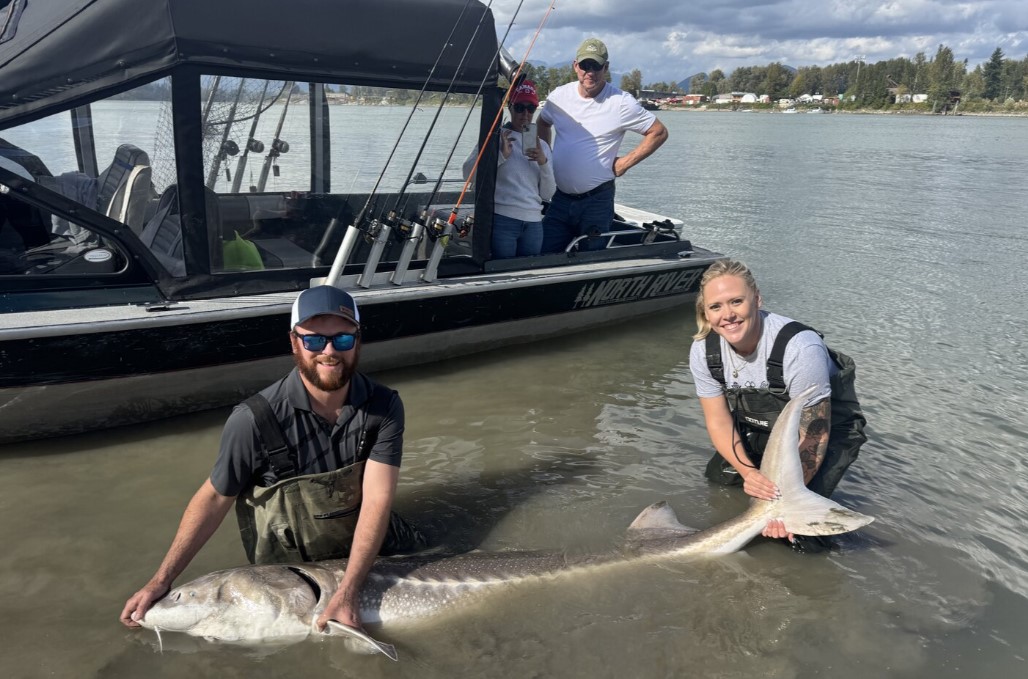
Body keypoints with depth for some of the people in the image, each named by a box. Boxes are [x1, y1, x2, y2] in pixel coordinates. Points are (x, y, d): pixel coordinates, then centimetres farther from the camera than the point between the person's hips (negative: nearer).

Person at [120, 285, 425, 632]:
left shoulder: (384, 407, -18)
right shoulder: (255, 420, -25)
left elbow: (377, 500, -23)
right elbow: (214, 498, -12)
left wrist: (347, 593, -33)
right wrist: (161, 580, -15)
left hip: (371, 546, 3)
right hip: (289, 569, -2)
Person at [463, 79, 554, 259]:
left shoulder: (542, 146, 16)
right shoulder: (497, 137, 5)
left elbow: (547, 194, 10)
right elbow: (468, 172, -7)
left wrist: (543, 163, -5)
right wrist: (501, 155, -15)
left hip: (533, 223, 4)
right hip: (502, 218, -4)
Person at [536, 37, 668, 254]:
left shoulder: (622, 103, -8)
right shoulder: (559, 96, 4)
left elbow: (659, 132, -2)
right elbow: (543, 123, 24)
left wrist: (625, 162, -6)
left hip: (597, 201, -3)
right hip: (559, 197, 4)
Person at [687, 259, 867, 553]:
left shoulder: (800, 348, -38)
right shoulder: (703, 350, -21)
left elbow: (815, 434, -30)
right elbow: (719, 421, -13)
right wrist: (749, 472, -30)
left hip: (829, 423, -5)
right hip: (762, 425, 6)